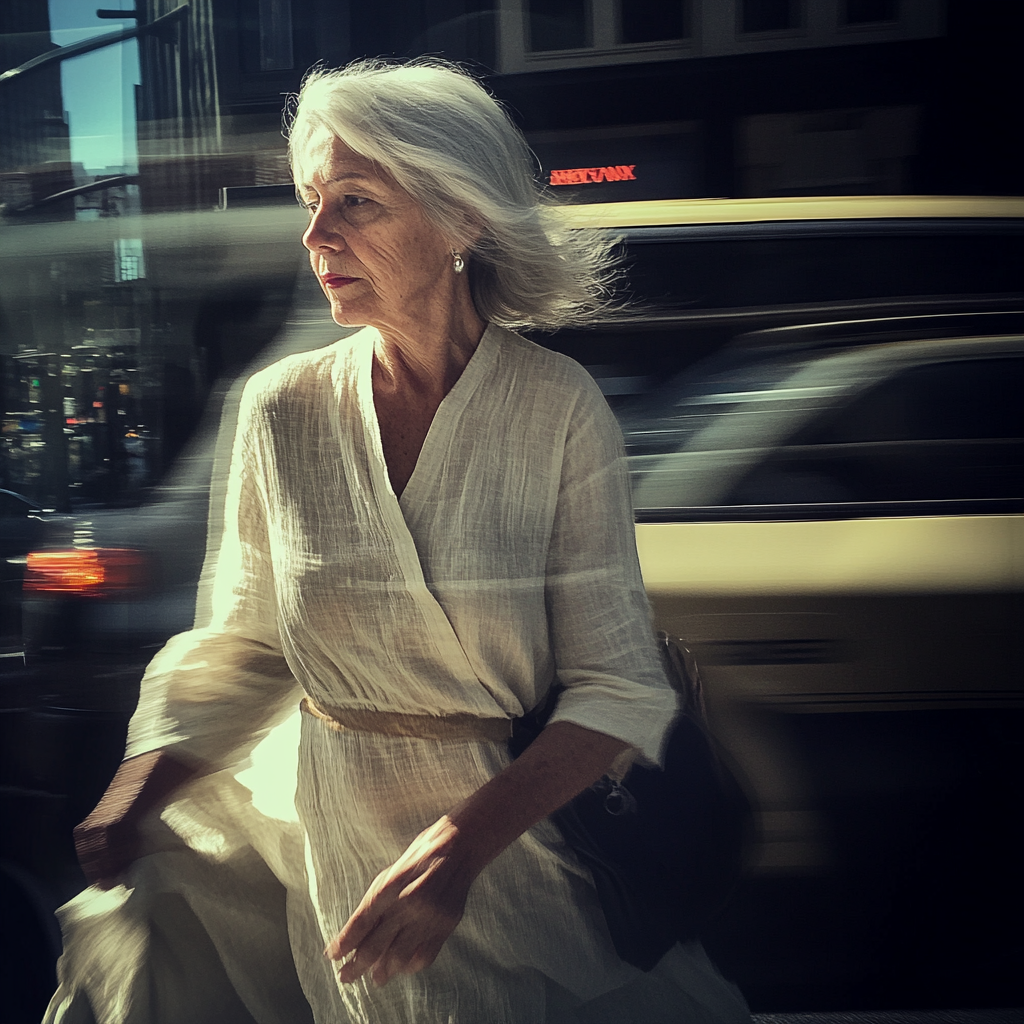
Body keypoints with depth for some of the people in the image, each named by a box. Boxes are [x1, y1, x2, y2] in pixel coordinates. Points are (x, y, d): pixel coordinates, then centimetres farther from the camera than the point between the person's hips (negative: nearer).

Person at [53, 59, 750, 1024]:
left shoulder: (559, 407, -15)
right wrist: (142, 781, -11)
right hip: (350, 848, 2)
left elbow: (618, 683, -16)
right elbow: (247, 642, 2)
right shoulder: (281, 407, -8)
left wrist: (461, 842, -27)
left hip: (534, 827, -1)